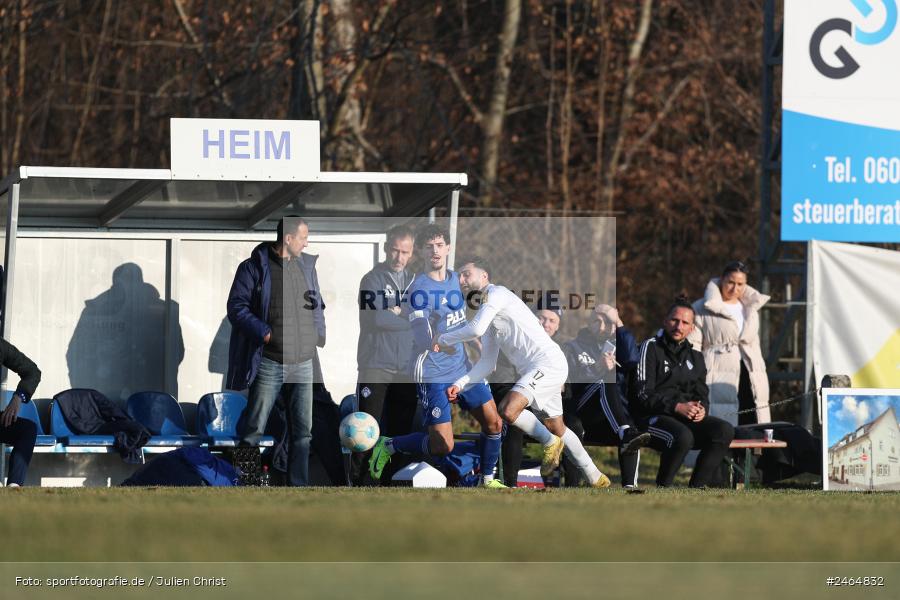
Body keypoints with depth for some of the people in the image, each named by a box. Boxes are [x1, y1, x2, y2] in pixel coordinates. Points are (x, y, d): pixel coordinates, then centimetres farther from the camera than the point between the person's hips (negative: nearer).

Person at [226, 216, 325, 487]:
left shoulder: (306, 266, 11)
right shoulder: (254, 268, -5)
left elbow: (318, 306, 22)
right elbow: (236, 307, -9)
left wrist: (319, 337, 6)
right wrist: (265, 333, -19)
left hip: (302, 363, 5)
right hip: (269, 363, -5)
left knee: (303, 431, 4)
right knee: (254, 429, -3)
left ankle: (298, 485, 10)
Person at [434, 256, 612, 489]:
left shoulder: (496, 293, -7)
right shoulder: (487, 312, 21)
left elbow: (476, 329, -23)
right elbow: (487, 363, 21)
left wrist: (443, 339, -7)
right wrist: (460, 384, 9)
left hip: (548, 362, -10)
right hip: (534, 370, 10)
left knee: (508, 410, -26)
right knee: (556, 428, 18)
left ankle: (550, 443, -4)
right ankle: (596, 479, 29)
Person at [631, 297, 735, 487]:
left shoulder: (695, 357, 22)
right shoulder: (651, 348, 1)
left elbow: (702, 394, 19)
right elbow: (643, 394, -9)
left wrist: (702, 409, -6)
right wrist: (677, 407, -20)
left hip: (689, 418, 6)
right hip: (652, 418, -6)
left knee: (725, 430, -20)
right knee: (683, 436, -37)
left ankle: (697, 487, -17)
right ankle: (662, 488, -17)